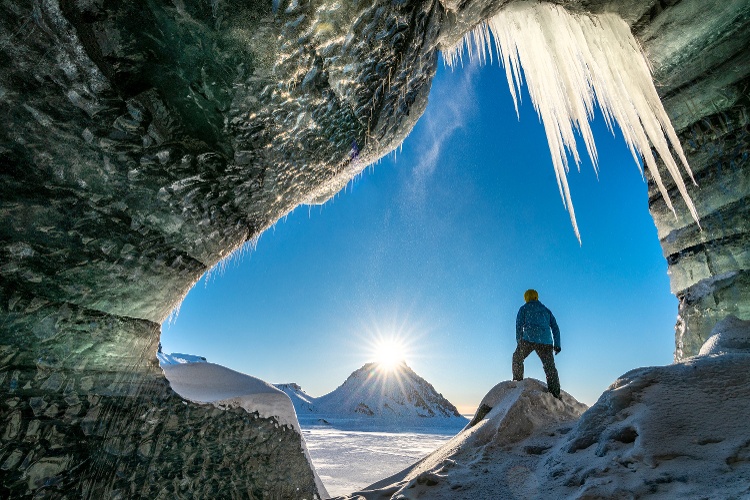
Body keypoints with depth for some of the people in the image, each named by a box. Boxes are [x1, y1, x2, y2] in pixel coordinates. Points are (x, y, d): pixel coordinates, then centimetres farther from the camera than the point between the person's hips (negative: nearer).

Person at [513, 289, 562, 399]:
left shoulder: (524, 308, 13)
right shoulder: (546, 310, 25)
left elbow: (519, 325, 2)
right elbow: (555, 328, 17)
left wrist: (519, 342, 3)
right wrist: (557, 344, 14)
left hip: (529, 339, -3)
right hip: (546, 342, 3)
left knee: (517, 358, 17)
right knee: (550, 367, 7)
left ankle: (518, 381, 12)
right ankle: (555, 393, -2)